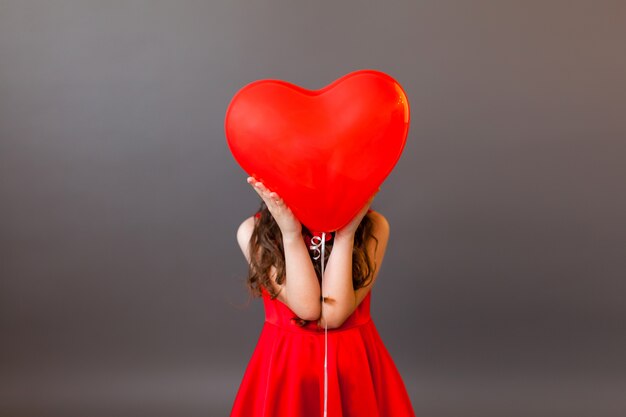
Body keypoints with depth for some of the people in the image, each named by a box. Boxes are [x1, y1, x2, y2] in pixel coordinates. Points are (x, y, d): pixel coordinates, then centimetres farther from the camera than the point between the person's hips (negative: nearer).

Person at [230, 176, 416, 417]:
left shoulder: (373, 227, -13)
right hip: (285, 361, 0)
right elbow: (307, 308, -18)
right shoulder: (253, 232, -12)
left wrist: (346, 233, -24)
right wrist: (291, 233, -24)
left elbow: (333, 314, -19)